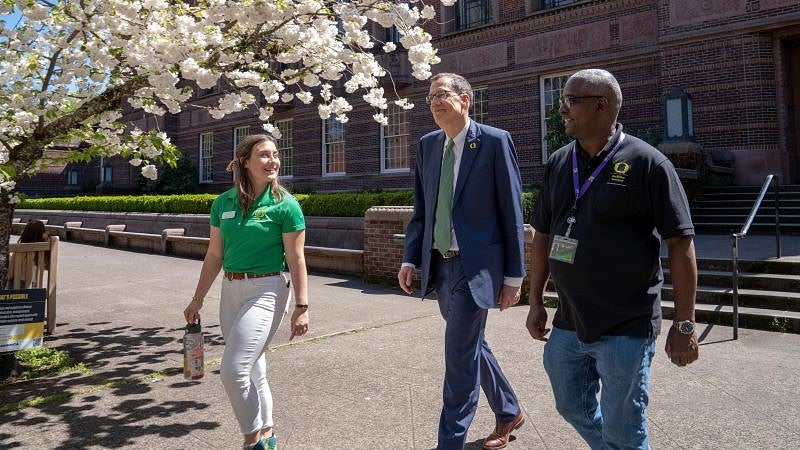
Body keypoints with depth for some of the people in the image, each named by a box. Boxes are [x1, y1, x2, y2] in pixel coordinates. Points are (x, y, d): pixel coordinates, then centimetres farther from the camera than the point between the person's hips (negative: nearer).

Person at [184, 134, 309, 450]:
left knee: (234, 370, -12)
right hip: (230, 290, 6)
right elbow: (215, 255, 10)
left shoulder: (284, 204, -9)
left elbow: (296, 260, -9)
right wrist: (198, 299, 12)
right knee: (252, 369, 16)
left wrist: (301, 307, -11)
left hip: (265, 290, -6)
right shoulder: (223, 203, 4)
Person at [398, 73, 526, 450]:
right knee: (471, 346, 19)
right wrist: (410, 259, 4)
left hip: (475, 266, -6)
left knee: (459, 356, -6)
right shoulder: (427, 145, 9)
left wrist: (514, 275, -9)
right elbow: (421, 210, 12)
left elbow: (511, 213, -8)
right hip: (439, 265, 7)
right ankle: (509, 412, 41)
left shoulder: (495, 142, -8)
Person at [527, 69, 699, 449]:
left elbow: (681, 242, -11)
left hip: (626, 328, -6)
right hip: (567, 324, 6)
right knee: (573, 408, 21)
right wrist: (536, 302, 10)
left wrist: (684, 323, -13)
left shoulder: (647, 163, -11)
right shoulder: (558, 163, 6)